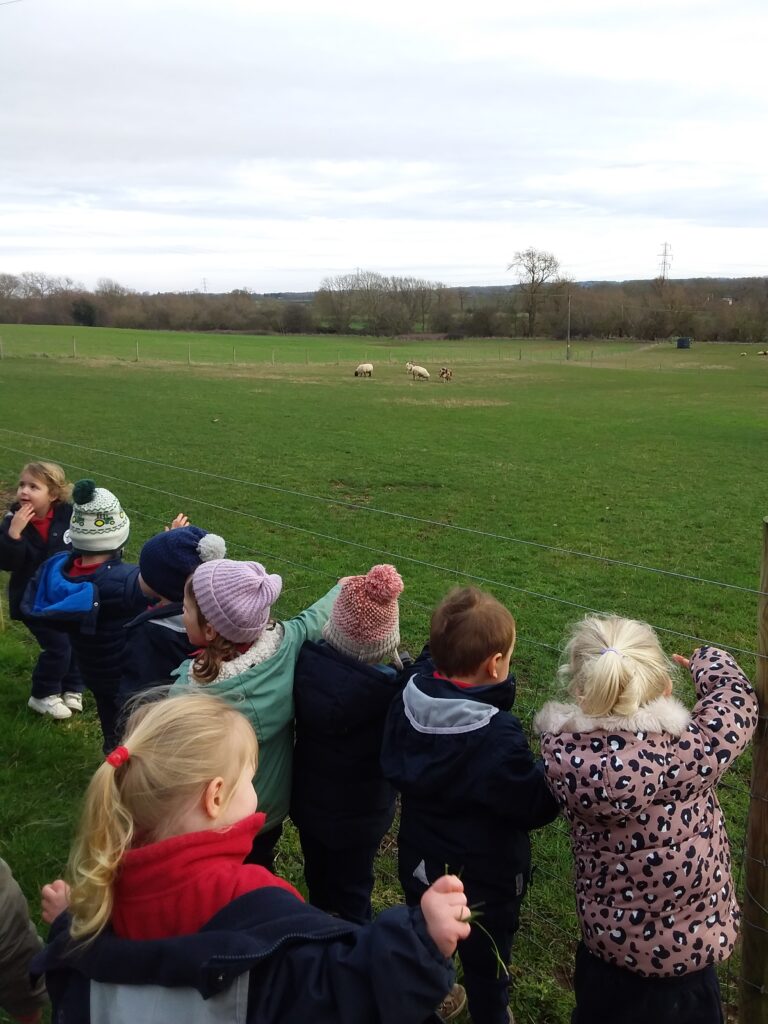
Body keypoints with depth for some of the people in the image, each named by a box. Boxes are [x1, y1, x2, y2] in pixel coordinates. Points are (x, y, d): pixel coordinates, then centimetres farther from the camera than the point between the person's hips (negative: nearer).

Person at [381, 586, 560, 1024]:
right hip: (484, 877, -5)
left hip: (420, 861, 6)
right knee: (487, 963, 21)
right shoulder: (499, 737, -34)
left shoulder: (408, 702, -17)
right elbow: (535, 808, -24)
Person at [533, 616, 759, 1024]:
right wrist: (707, 661, 9)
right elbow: (736, 698, -8)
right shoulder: (686, 752, -31)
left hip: (605, 937, 2)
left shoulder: (564, 753, -27)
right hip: (685, 948, -1)